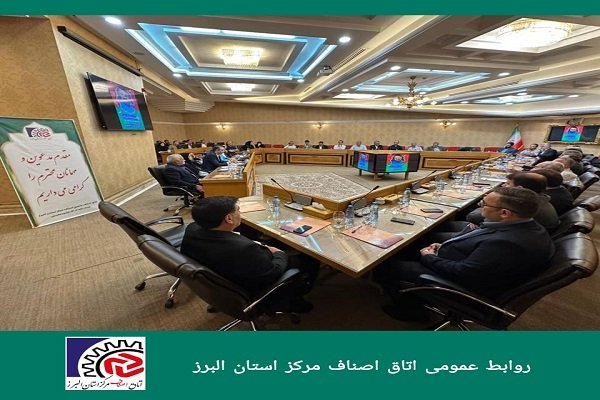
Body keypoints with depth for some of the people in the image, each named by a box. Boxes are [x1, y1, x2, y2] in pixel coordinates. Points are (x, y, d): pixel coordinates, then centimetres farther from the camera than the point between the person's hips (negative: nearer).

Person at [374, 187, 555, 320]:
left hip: (461, 284, -9)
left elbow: (461, 273, -28)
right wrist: (444, 247, 0)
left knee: (383, 266, -6)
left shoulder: (506, 244, -35)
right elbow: (478, 239, 9)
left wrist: (429, 258, -13)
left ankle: (411, 309, 17)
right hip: (472, 272, 10)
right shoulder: (527, 227, -3)